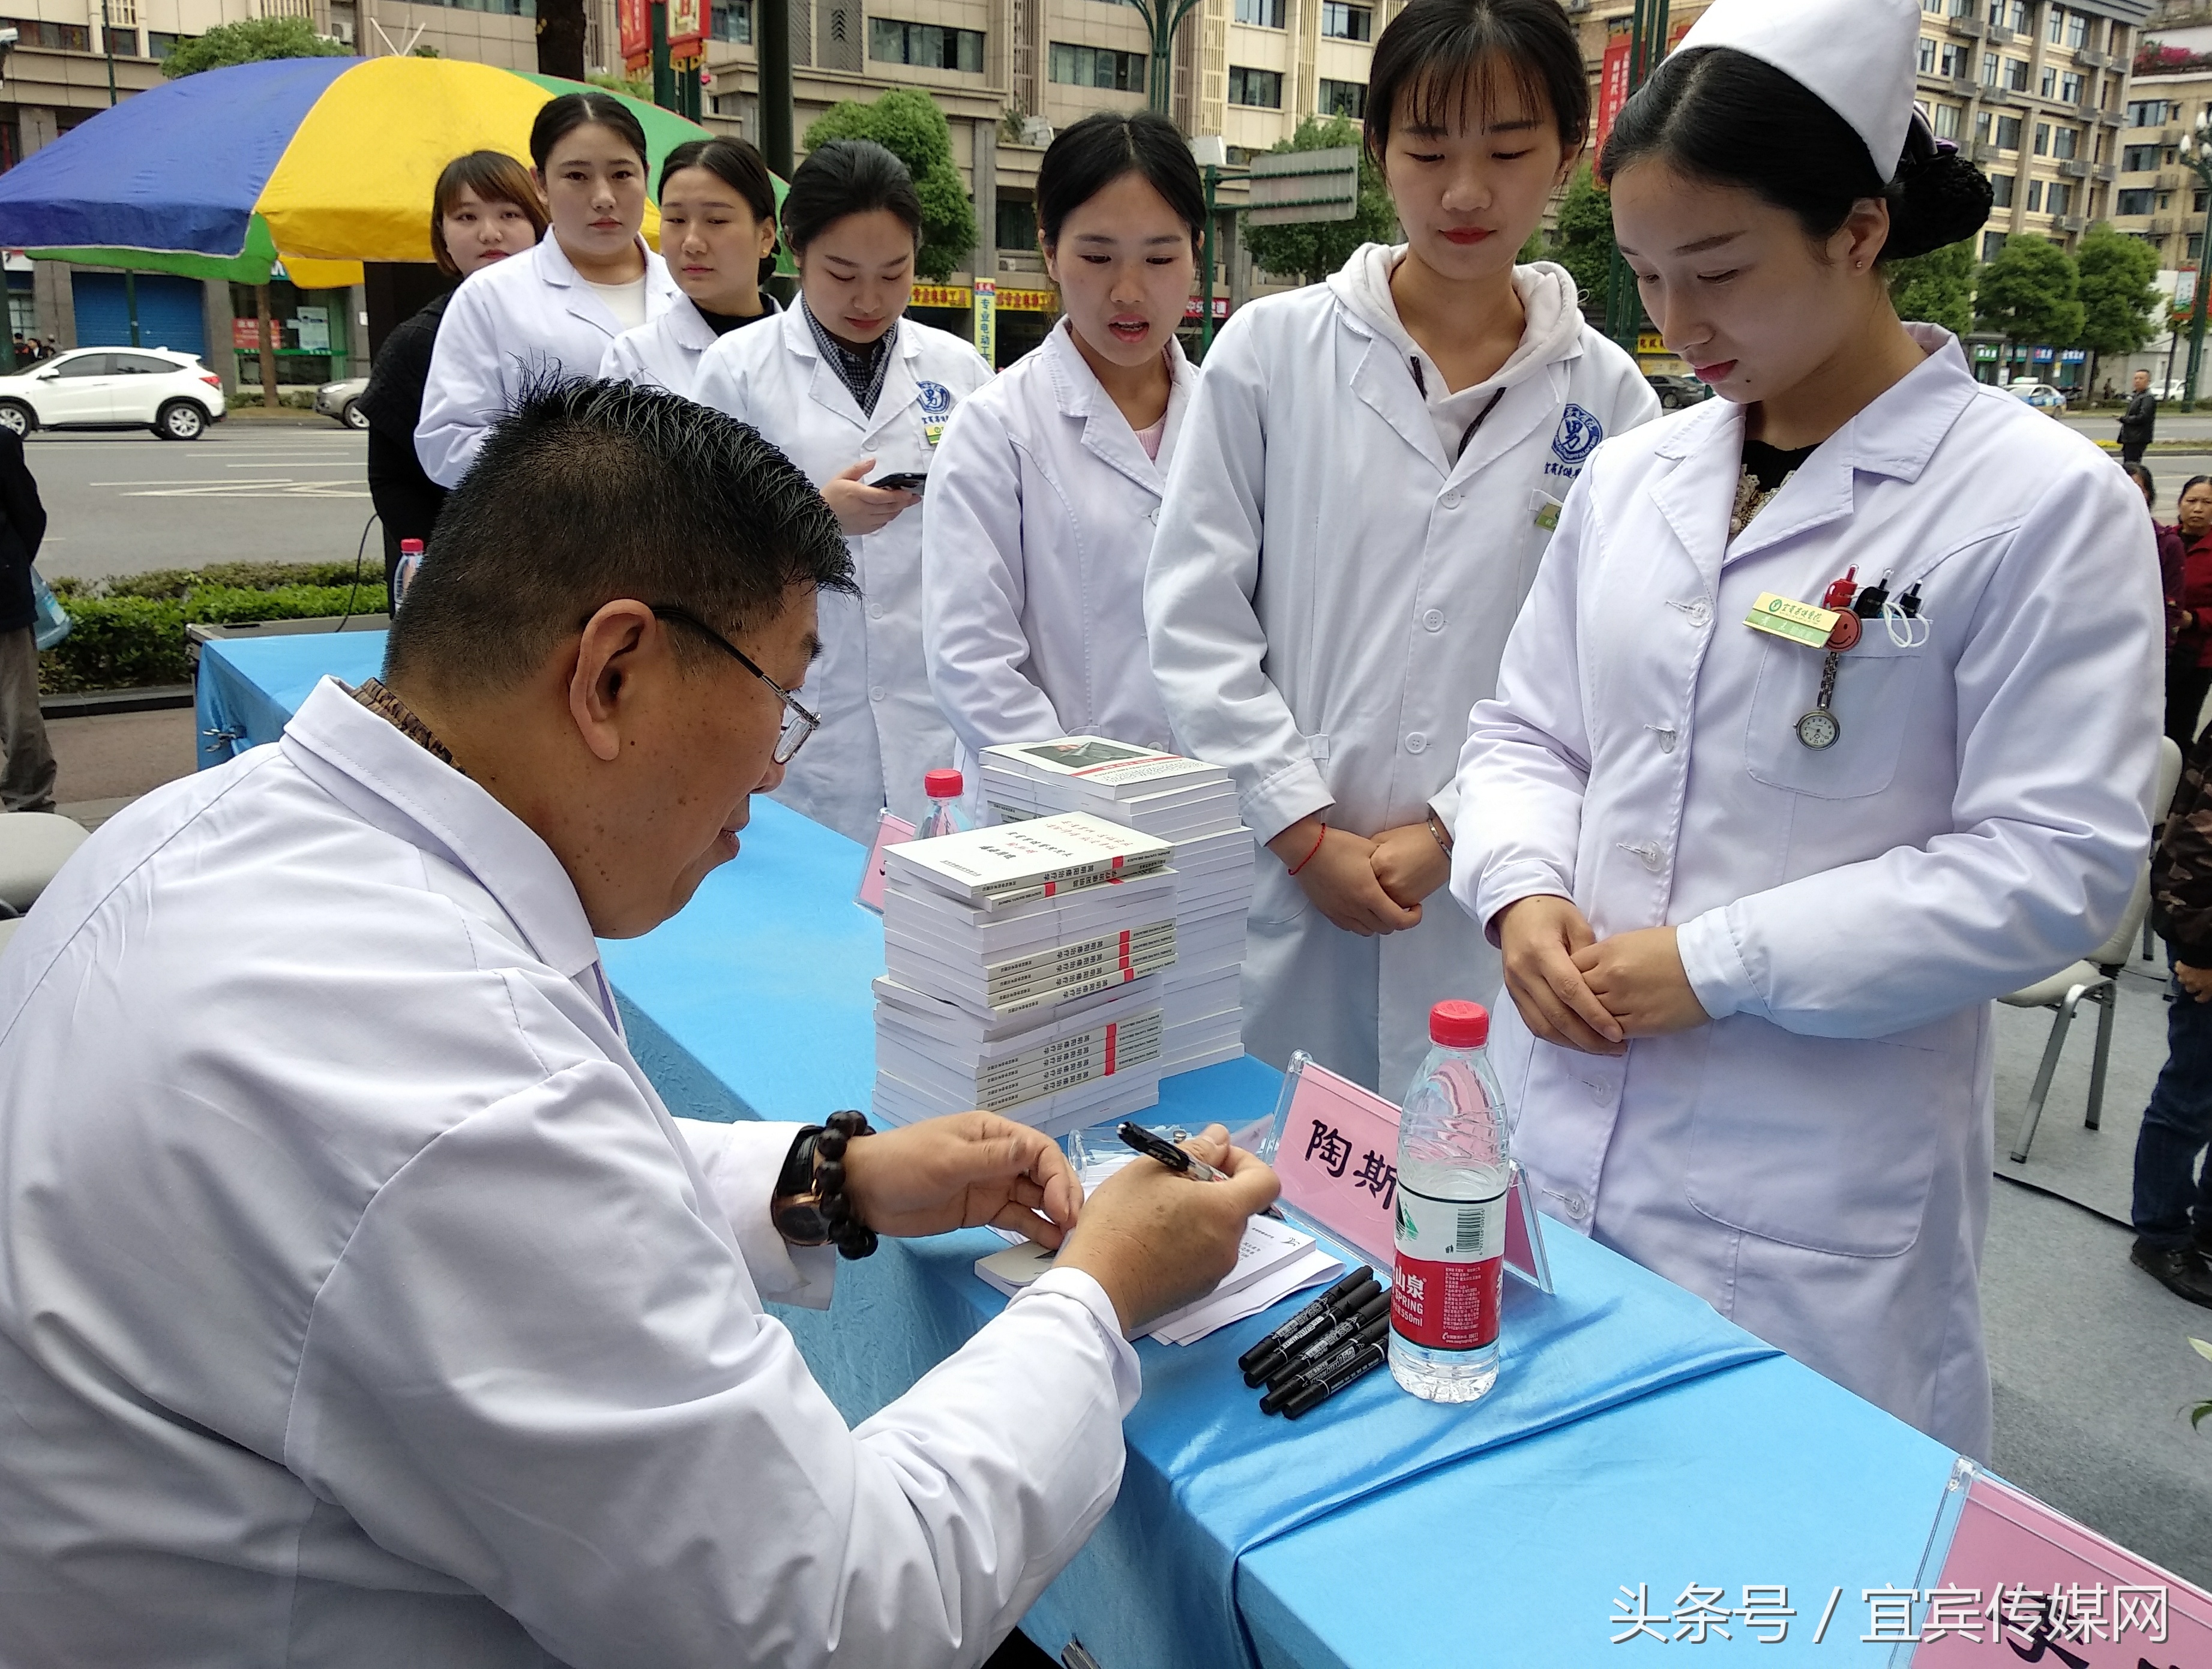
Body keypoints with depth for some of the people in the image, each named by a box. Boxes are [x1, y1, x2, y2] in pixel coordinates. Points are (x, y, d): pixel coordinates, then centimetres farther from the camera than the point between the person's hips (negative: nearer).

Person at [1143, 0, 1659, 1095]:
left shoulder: (1607, 397, 3)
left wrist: (1453, 832, -8)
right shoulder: (1273, 349, 0)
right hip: (1277, 891, 0)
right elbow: (1194, 618, -2)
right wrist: (1306, 831, -6)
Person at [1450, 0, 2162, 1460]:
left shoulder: (2043, 502, -8)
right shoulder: (1633, 479, 8)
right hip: (1558, 1146, 5)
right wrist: (1525, 891, -7)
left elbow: (2054, 869, -13)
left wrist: (1716, 962, -17)